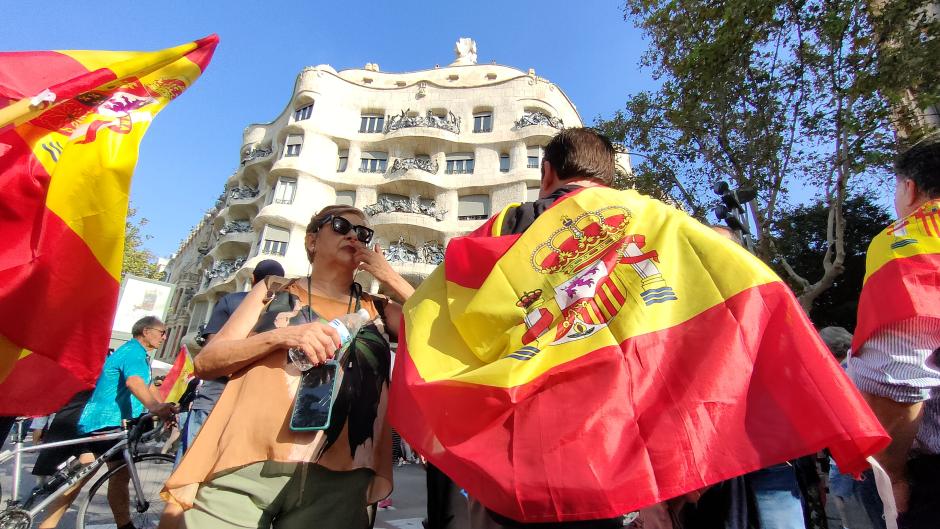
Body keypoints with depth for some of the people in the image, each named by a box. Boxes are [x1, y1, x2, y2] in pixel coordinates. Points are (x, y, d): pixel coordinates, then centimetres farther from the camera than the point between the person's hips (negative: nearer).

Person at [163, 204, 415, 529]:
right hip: (248, 466, 0)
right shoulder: (274, 291, 13)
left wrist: (389, 277, 2)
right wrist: (279, 336, -11)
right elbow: (205, 362, 6)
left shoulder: (377, 309, 13)